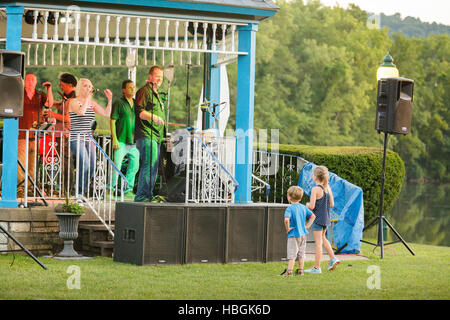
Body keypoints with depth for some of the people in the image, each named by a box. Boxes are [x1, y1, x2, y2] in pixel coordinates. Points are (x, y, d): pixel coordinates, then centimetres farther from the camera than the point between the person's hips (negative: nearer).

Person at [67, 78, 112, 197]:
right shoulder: (73, 102, -4)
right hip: (76, 138, -7)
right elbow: (81, 112, -24)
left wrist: (110, 100, -2)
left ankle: (81, 192, 12)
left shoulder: (92, 103, 14)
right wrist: (87, 97, -20)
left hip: (88, 139, 7)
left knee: (92, 167, 0)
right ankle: (77, 192, -10)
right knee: (84, 164, -21)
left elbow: (106, 114, 7)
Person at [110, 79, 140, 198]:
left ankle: (128, 189, 16)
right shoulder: (118, 103, -2)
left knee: (134, 166, 6)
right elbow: (112, 121, -6)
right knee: (116, 166, -9)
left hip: (134, 142, 6)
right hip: (122, 141, -6)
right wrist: (114, 139, -13)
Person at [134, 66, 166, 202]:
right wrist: (153, 117, -31)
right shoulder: (144, 91, -6)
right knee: (149, 166, -17)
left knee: (153, 169, 10)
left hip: (156, 137, 10)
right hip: (146, 136, -10)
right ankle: (141, 197, -19)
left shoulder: (156, 94, 25)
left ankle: (148, 196, 15)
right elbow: (139, 111, -18)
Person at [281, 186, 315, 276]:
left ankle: (289, 271, -7)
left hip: (293, 235, -6)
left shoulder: (290, 208, -16)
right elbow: (313, 216, 9)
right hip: (303, 234, 6)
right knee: (301, 253, 14)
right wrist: (307, 225, 9)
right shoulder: (303, 207, 4)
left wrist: (287, 228, -17)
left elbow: (286, 219, -31)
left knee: (292, 254, -3)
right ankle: (300, 270, 18)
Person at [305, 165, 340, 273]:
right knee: (322, 238, 28)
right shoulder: (328, 188, 3)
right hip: (326, 218, 8)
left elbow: (311, 206, -22)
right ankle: (333, 258, 20)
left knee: (318, 242, -1)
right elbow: (332, 204, 6)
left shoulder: (315, 189, -19)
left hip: (318, 219, -8)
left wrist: (307, 204, 0)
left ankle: (316, 267, 6)